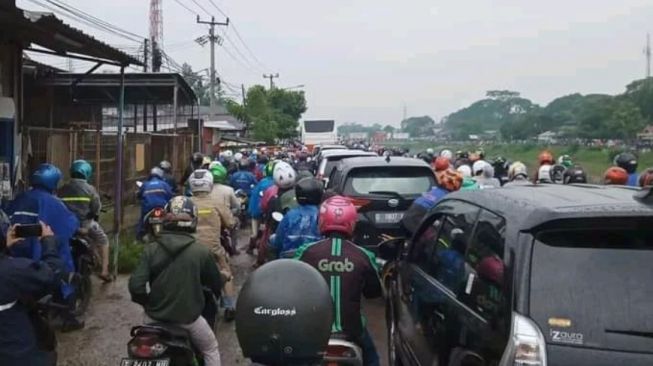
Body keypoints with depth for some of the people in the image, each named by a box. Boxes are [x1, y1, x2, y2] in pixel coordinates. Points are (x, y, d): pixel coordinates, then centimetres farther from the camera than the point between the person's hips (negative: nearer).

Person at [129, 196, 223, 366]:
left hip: (155, 317, 2)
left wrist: (148, 303, 8)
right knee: (211, 350, 21)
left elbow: (135, 285, -12)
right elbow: (216, 283, 0)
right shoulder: (201, 251, -12)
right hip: (188, 317, -2)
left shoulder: (151, 249, -8)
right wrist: (216, 295, 24)